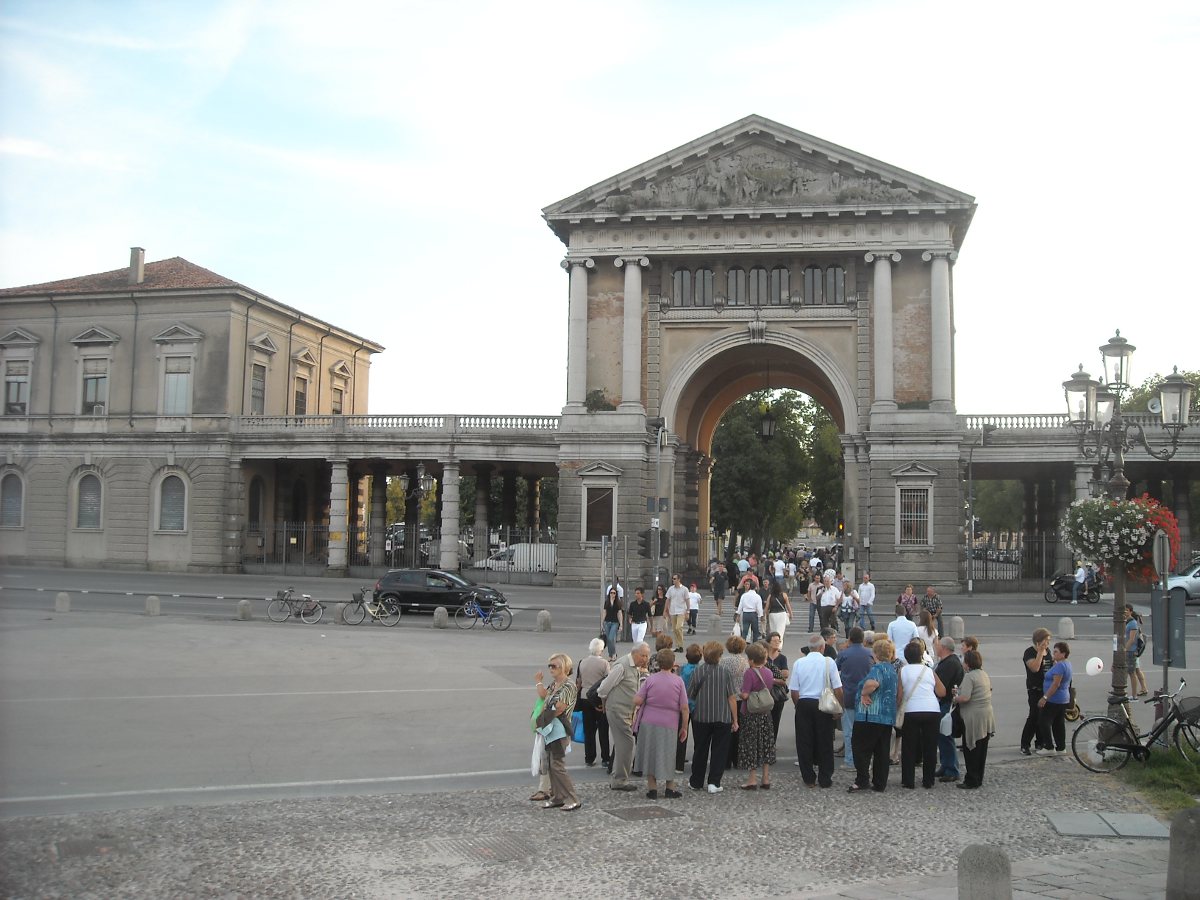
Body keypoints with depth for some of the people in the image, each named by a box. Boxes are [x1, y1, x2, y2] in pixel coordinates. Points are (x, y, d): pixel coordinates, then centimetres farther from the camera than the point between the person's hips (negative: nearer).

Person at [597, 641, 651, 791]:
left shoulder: (636, 668, 11)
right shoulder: (622, 666, -19)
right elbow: (605, 686, -14)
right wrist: (604, 700, 0)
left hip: (627, 711, 10)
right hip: (618, 710, -10)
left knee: (621, 744, 14)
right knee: (626, 743, -9)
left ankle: (616, 779, 24)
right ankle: (620, 780, -2)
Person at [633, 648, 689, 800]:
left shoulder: (650, 679, -2)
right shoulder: (678, 681, -2)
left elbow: (637, 700, -8)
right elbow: (684, 708, -4)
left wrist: (636, 709, 15)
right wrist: (684, 727, 5)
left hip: (649, 723, 0)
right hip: (669, 725, 0)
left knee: (650, 756, 11)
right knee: (668, 757, 14)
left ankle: (652, 789, 12)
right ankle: (670, 789, 20)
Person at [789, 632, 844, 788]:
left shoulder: (799, 663, -1)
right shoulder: (829, 662, -6)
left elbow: (794, 691, 0)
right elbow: (837, 689, -7)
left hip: (804, 704, 1)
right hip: (823, 705, -1)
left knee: (804, 742, 9)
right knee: (824, 743, 9)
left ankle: (808, 778, 14)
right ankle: (825, 779, 13)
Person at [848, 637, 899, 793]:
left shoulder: (878, 668, -14)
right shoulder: (894, 669, 14)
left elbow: (872, 683, -36)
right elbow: (898, 695, 21)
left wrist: (864, 693, -20)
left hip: (870, 716, -8)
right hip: (888, 718, 8)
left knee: (861, 749, 1)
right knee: (882, 751, 10)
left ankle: (861, 780, -1)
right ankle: (880, 784, 13)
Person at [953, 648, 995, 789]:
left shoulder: (969, 677, -18)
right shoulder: (984, 674, 11)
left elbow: (965, 697, -28)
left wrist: (955, 699, -8)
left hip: (973, 718, -9)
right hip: (987, 716, 9)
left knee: (970, 750, 1)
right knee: (981, 750, 13)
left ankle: (971, 780, 5)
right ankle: (978, 779, 21)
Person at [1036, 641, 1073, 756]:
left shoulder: (1060, 665, -20)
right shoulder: (1067, 664, 11)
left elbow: (1056, 684, -25)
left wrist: (1045, 697, -23)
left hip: (1054, 700, -10)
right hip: (1063, 700, 10)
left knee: (1044, 722, -3)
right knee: (1059, 724, 12)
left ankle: (1049, 747, -3)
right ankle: (1061, 748, 14)